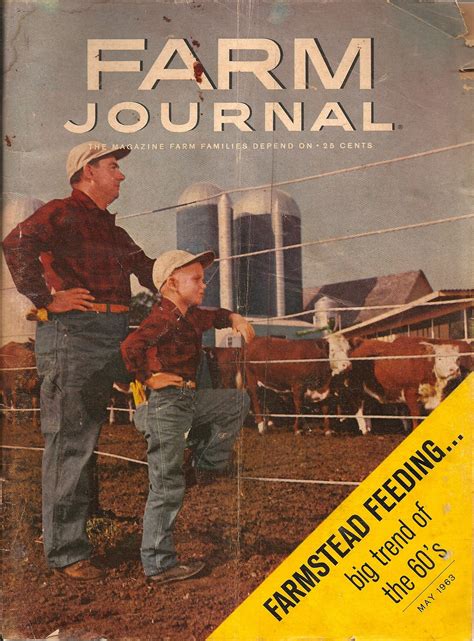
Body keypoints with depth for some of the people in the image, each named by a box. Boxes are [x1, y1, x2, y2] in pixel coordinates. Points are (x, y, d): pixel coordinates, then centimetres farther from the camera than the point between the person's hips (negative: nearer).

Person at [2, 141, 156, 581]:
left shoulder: (111, 229, 24)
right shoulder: (62, 214, -3)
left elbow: (147, 270, 33)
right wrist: (46, 300, -21)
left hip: (111, 337, 9)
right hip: (72, 333, -9)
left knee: (83, 440, 14)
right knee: (69, 442, -6)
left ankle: (64, 531, 27)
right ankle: (65, 552, 1)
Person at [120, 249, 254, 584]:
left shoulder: (192, 316, 14)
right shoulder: (164, 316, -15)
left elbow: (216, 316, 35)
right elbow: (131, 346, -29)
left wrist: (237, 321, 15)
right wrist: (149, 378, -18)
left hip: (190, 400, 9)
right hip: (166, 405, -9)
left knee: (238, 400, 23)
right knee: (167, 486, -4)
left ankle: (208, 461, 26)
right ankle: (159, 564, 5)